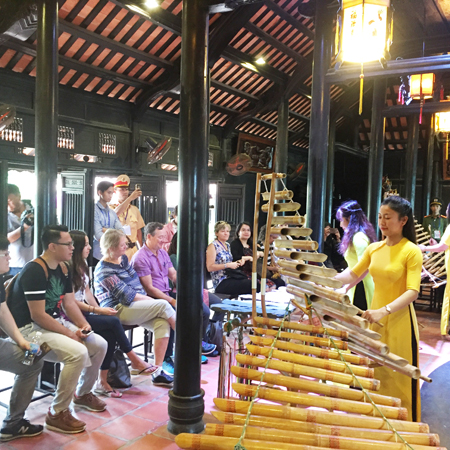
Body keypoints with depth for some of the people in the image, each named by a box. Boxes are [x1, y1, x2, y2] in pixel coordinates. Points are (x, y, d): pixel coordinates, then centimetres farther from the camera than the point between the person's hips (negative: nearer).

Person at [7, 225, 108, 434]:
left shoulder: (62, 268, 5)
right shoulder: (34, 271, -23)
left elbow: (70, 303, 8)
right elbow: (37, 316, -25)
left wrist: (84, 325, -9)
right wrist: (70, 334, -19)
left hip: (56, 321, 9)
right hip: (30, 328, -9)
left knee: (99, 345, 3)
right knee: (78, 353, -28)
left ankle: (83, 393, 25)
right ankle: (57, 413, -11)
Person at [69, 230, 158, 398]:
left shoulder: (81, 266, 13)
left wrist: (99, 310, 2)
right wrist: (97, 310, -17)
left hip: (83, 312, 8)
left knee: (109, 334, -16)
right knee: (113, 322, -20)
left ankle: (102, 382, -9)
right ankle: (135, 362, -5)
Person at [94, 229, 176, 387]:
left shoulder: (123, 258, 15)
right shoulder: (104, 270, -10)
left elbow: (136, 284, 19)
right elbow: (126, 295, -15)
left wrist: (147, 299, 2)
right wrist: (151, 301, -10)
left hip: (136, 307, 7)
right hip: (118, 310, -7)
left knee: (162, 323, -20)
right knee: (163, 305, -22)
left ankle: (158, 372, -18)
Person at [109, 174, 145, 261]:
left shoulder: (134, 209, 13)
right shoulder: (111, 207, 3)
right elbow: (116, 213, -22)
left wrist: (141, 249, 10)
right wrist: (130, 198, -27)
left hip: (132, 248, 3)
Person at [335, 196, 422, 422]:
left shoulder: (412, 251, -13)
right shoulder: (373, 248, 4)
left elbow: (412, 292, -22)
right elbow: (352, 275, 13)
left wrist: (384, 311, -36)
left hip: (399, 323, -6)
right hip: (375, 319, 6)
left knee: (398, 378, 7)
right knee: (375, 374, 17)